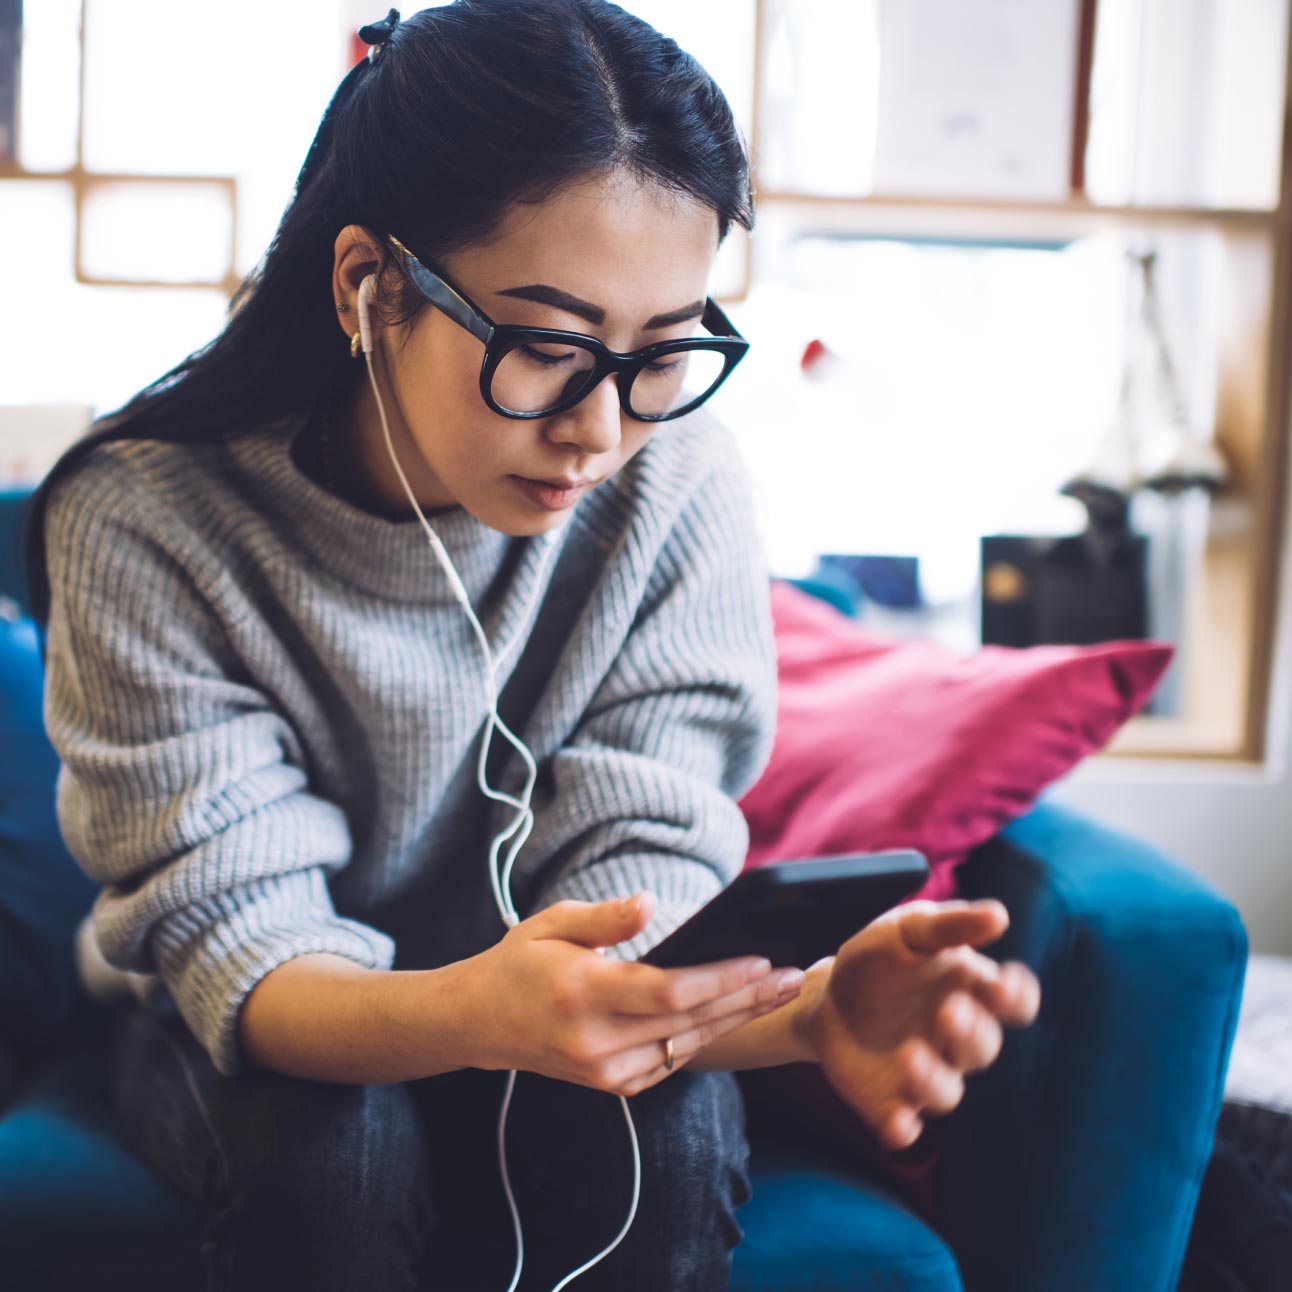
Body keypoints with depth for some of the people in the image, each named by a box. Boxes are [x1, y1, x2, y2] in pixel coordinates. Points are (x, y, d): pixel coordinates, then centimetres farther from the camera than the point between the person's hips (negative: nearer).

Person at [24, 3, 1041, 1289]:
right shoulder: (145, 519, -24)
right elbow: (241, 938, -26)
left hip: (525, 997, 2)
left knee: (666, 1132, -29)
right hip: (246, 1030, -1)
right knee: (335, 1142, -33)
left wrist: (796, 1008, -45)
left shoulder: (676, 483, -19)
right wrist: (477, 1013, -49)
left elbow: (638, 864, -20)